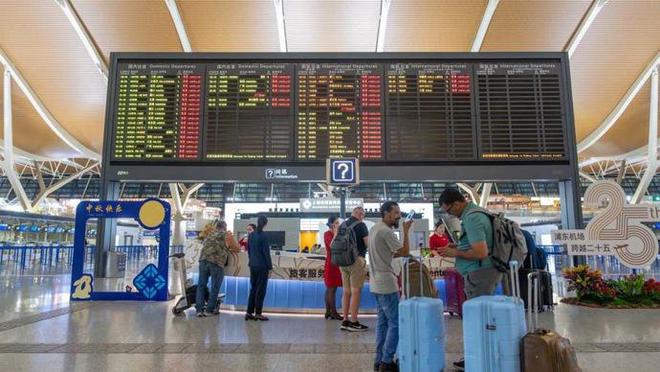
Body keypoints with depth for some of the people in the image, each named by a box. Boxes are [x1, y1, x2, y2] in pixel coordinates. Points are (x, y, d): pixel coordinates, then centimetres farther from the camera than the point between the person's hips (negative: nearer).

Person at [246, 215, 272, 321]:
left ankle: (249, 312, 14)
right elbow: (266, 252, -12)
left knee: (253, 289, 13)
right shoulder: (263, 236, -13)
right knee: (261, 290, 1)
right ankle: (258, 313, 3)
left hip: (252, 266, 6)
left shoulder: (251, 235, 7)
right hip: (262, 266, -6)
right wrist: (270, 266, -6)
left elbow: (248, 250, 13)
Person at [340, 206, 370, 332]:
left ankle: (345, 321, 16)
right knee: (356, 292, -2)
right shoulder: (360, 225, -9)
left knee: (346, 291, 11)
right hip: (356, 260, -7)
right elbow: (368, 243, -10)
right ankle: (353, 323, 2)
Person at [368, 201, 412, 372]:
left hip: (377, 283, 10)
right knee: (395, 323, -3)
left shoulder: (375, 228, 13)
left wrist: (396, 253, 9)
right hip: (386, 284, -10)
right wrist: (406, 231, -9)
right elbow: (405, 251, -15)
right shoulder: (386, 231, -18)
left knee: (383, 321, 13)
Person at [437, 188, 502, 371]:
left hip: (480, 273, -10)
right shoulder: (474, 213, 13)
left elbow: (481, 252, -26)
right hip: (483, 272, 10)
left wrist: (456, 253, -13)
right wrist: (458, 247, 13)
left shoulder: (472, 218, -19)